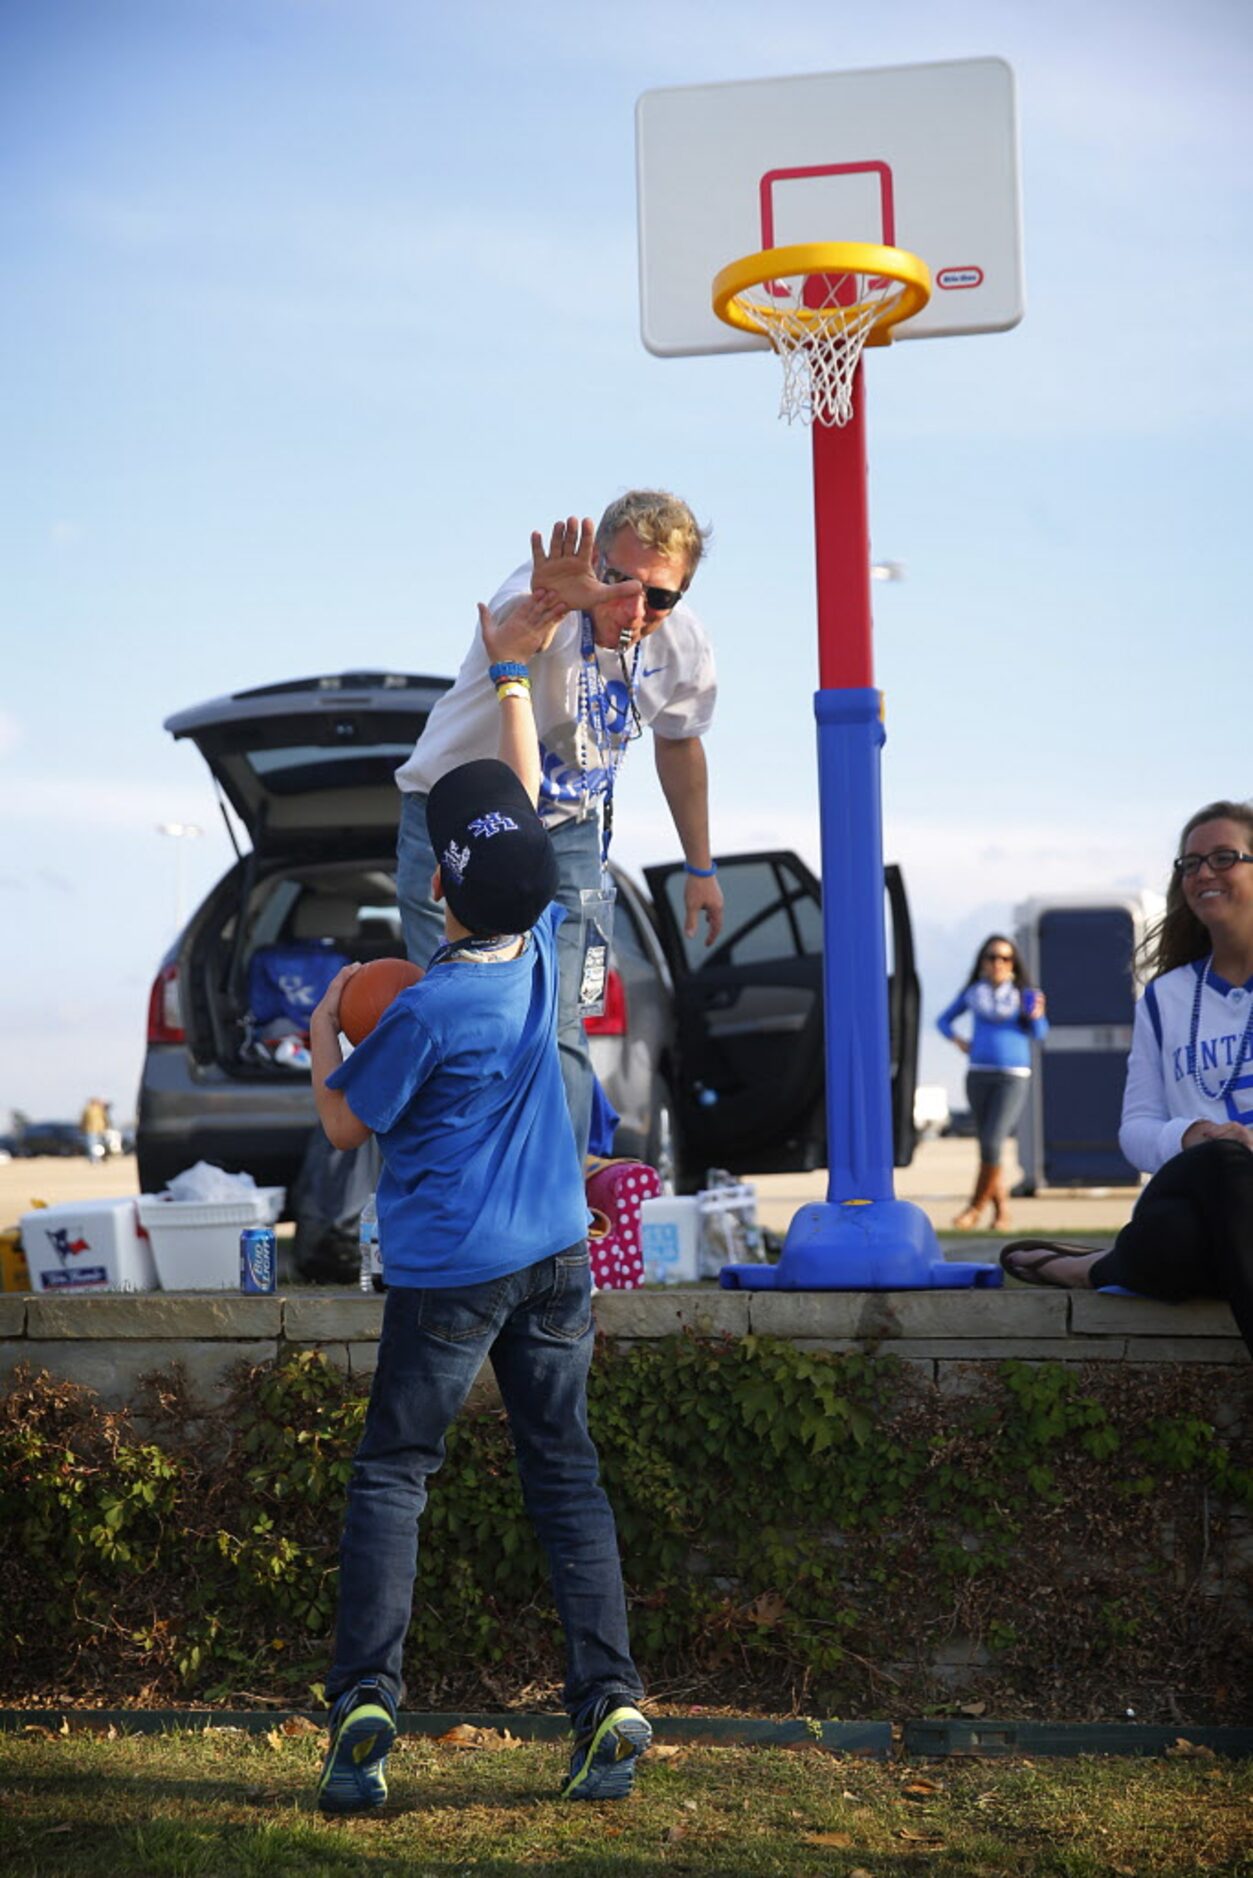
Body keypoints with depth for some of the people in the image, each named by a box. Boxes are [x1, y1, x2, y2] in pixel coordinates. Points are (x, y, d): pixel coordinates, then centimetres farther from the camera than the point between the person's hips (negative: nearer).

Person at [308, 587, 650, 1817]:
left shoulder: (428, 1009, -19)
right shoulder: (545, 940, -3)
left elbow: (343, 1125, -6)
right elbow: (525, 796, 11)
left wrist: (325, 1032, 11)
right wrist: (508, 665, 17)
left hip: (448, 1275, -5)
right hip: (555, 1258, 5)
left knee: (391, 1477, 3)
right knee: (564, 1473, 8)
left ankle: (365, 1705, -5)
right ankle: (609, 1699, 2)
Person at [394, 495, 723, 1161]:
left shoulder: (683, 646, -12)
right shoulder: (549, 593, -29)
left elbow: (679, 741, 9)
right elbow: (512, 639, -56)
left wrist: (700, 867, 17)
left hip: (567, 836, 4)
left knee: (557, 1028, -2)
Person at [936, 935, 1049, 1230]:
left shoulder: (1022, 994, 3)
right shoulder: (972, 993, 9)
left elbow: (1039, 1032, -7)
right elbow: (943, 1020, 20)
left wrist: (1036, 1015, -28)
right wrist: (957, 1040, 2)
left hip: (1013, 1076, -3)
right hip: (979, 1074, 3)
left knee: (992, 1143, -13)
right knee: (988, 1146, 4)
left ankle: (976, 1207, 0)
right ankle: (1001, 1209, 15)